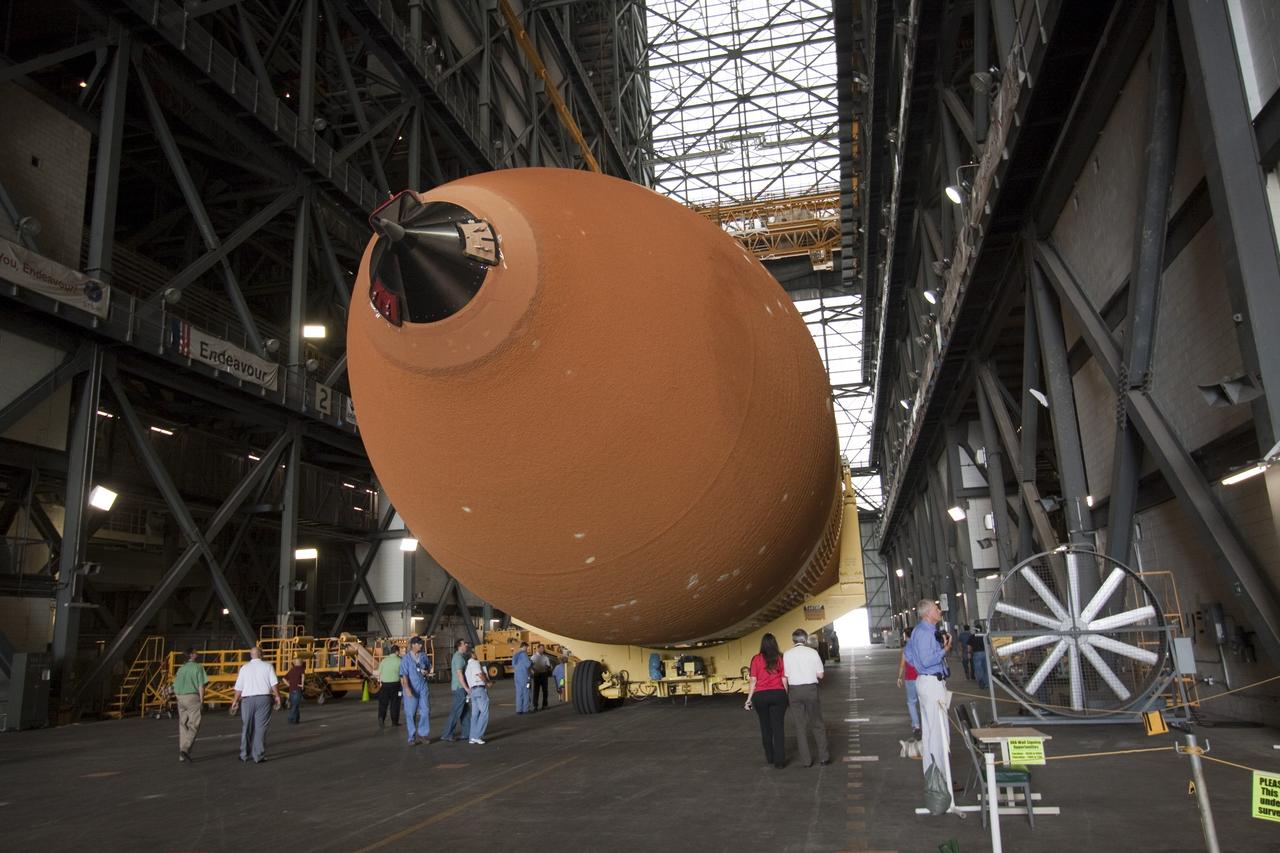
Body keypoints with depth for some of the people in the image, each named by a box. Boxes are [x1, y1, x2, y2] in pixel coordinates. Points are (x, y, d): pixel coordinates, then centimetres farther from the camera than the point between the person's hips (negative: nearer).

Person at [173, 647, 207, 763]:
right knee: (194, 725, -2)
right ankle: (185, 749, -18)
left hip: (180, 698, 6)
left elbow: (175, 688, 13)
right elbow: (201, 686, -10)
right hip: (193, 697, -6)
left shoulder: (181, 668, 14)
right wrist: (202, 701, -8)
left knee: (183, 726, 11)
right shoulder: (198, 667, -5)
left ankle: (182, 755, 12)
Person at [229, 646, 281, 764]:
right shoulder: (268, 666, 3)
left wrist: (235, 701, 16)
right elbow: (274, 684, -4)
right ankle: (258, 756, -2)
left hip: (247, 699, 1)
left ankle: (244, 755, 22)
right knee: (260, 728, 0)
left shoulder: (244, 668, 6)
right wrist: (277, 697, 2)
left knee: (246, 727, 14)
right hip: (264, 698, -1)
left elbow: (239, 688, 5)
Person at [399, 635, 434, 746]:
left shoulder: (424, 656, 6)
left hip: (423, 688, 4)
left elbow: (429, 667, 21)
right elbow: (404, 675, -12)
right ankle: (412, 738, 11)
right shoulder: (406, 659, -7)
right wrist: (407, 688, -22)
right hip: (411, 689, -4)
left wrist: (429, 672, -2)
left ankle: (422, 734, 15)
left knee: (425, 711, 1)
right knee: (410, 714, 2)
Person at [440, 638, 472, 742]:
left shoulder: (457, 656, 15)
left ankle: (466, 733, 16)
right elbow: (459, 674, -22)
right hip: (460, 688, -10)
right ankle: (447, 735, -1)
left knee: (465, 711, 13)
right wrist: (466, 688, -21)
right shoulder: (459, 657, -16)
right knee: (456, 712, -5)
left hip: (459, 688, 10)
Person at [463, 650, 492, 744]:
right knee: (484, 713, -8)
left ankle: (472, 738, 8)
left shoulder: (467, 666, 22)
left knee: (475, 714, 10)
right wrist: (487, 683, -2)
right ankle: (477, 736, -13)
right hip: (480, 689, -9)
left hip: (472, 690, 9)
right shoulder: (475, 663, -5)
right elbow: (480, 674, -16)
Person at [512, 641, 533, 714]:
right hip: (525, 675, -7)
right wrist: (532, 663, 4)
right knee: (525, 692, 0)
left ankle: (519, 709, 7)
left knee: (519, 693, 8)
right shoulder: (524, 654, -11)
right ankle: (525, 709, 1)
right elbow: (528, 664, -17)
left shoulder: (515, 655, 13)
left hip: (517, 676, 7)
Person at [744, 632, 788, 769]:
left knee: (766, 727, 14)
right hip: (778, 695, 0)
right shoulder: (781, 659, -1)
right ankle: (779, 761, 2)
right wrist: (787, 696, 10)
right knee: (778, 727, 5)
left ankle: (770, 758, 25)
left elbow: (753, 681, -5)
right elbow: (784, 680, -1)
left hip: (760, 696, 0)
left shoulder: (756, 659, -4)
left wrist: (749, 699, 2)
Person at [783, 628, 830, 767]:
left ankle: (806, 760, 13)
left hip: (794, 689, 1)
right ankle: (824, 757, 16)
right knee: (817, 724, 13)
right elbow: (820, 675, -2)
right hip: (811, 688, -1)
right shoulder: (812, 652, -4)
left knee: (800, 725, 9)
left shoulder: (787, 655, -1)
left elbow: (785, 676, -1)